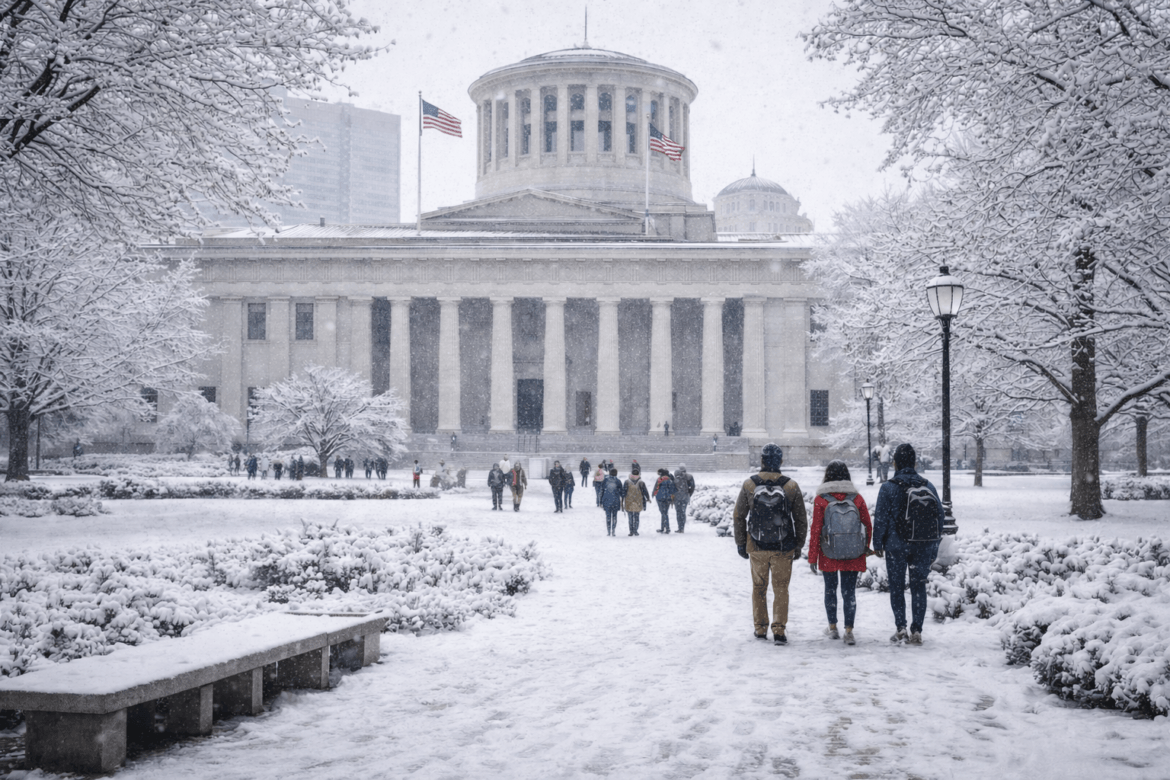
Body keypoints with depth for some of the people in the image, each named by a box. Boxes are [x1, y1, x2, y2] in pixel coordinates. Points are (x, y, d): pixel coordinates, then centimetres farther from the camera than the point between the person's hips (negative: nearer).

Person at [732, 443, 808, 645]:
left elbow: (738, 517, 2)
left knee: (759, 587, 16)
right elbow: (801, 520, 1)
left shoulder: (749, 485, -4)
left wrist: (740, 543, 11)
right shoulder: (792, 486, -5)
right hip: (783, 548, -1)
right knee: (781, 589, 7)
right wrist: (799, 546, 12)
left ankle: (760, 628, 21)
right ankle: (779, 630, 0)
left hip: (756, 546, 1)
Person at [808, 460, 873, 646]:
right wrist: (866, 548, 19)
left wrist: (812, 557, -1)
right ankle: (849, 631, -2)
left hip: (829, 555, -1)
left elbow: (816, 530, -7)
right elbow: (868, 526, 4)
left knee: (830, 589, 16)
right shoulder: (857, 498, -2)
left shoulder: (821, 500, -8)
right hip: (853, 555, 1)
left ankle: (833, 628, 24)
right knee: (849, 591, 5)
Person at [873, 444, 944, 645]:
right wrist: (934, 546, 15)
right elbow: (940, 517, 8)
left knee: (897, 586, 7)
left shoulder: (889, 488, -8)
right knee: (919, 586, 8)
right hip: (924, 546, 3)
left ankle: (900, 628, 0)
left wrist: (877, 545, 2)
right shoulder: (928, 487, 4)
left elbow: (881, 519, -8)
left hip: (897, 546, -3)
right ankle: (917, 631, 5)